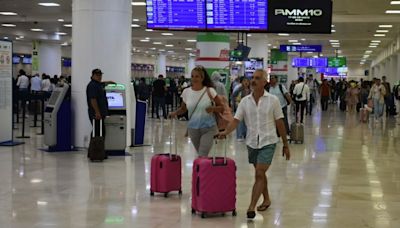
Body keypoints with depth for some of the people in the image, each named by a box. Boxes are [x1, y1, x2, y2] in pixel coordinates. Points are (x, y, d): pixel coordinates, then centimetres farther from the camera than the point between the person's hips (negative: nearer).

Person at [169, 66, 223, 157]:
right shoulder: (186, 92, -1)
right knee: (200, 155, 17)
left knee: (202, 156, -15)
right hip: (193, 128, 4)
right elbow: (183, 109, 14)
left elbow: (221, 107, -2)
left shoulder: (209, 91, -9)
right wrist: (175, 113, -6)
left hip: (208, 128, -4)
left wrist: (213, 108, -22)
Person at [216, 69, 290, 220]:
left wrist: (285, 145, 0)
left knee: (259, 174, -12)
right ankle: (266, 200, 36)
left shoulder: (273, 100, -7)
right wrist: (226, 132, -24)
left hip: (268, 142, -4)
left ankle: (251, 207, -11)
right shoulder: (245, 101, 0)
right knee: (260, 173, 17)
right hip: (252, 142, 4)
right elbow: (236, 120, -5)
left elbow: (280, 123, -2)